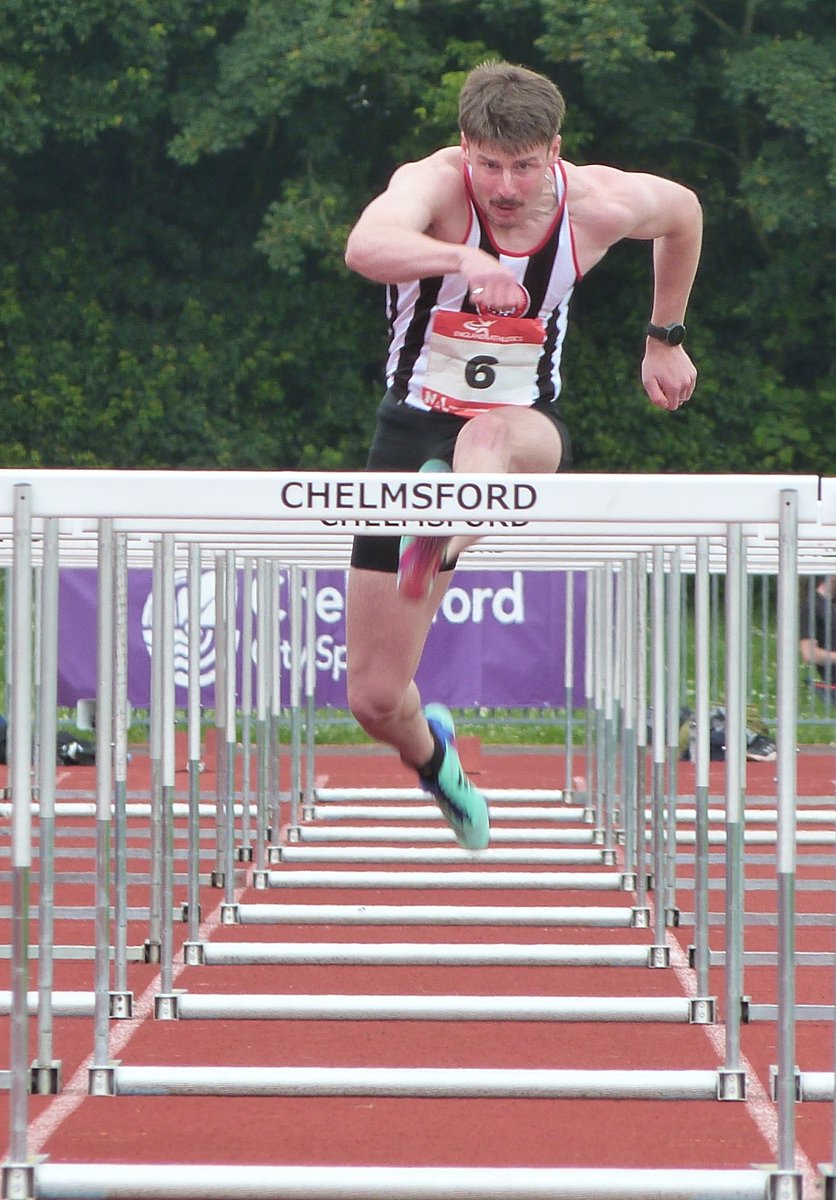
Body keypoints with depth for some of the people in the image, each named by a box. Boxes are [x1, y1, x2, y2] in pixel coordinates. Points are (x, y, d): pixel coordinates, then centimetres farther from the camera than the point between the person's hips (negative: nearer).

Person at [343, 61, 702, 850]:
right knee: (375, 700, 2)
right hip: (416, 424, 0)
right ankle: (431, 756, 37)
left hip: (526, 426, 0)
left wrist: (665, 337, 21)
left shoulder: (600, 204, -9)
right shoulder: (433, 184, -19)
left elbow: (683, 211, 17)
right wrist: (462, 258, -62)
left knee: (488, 435, -42)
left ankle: (439, 545, -73)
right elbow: (365, 247, -44)